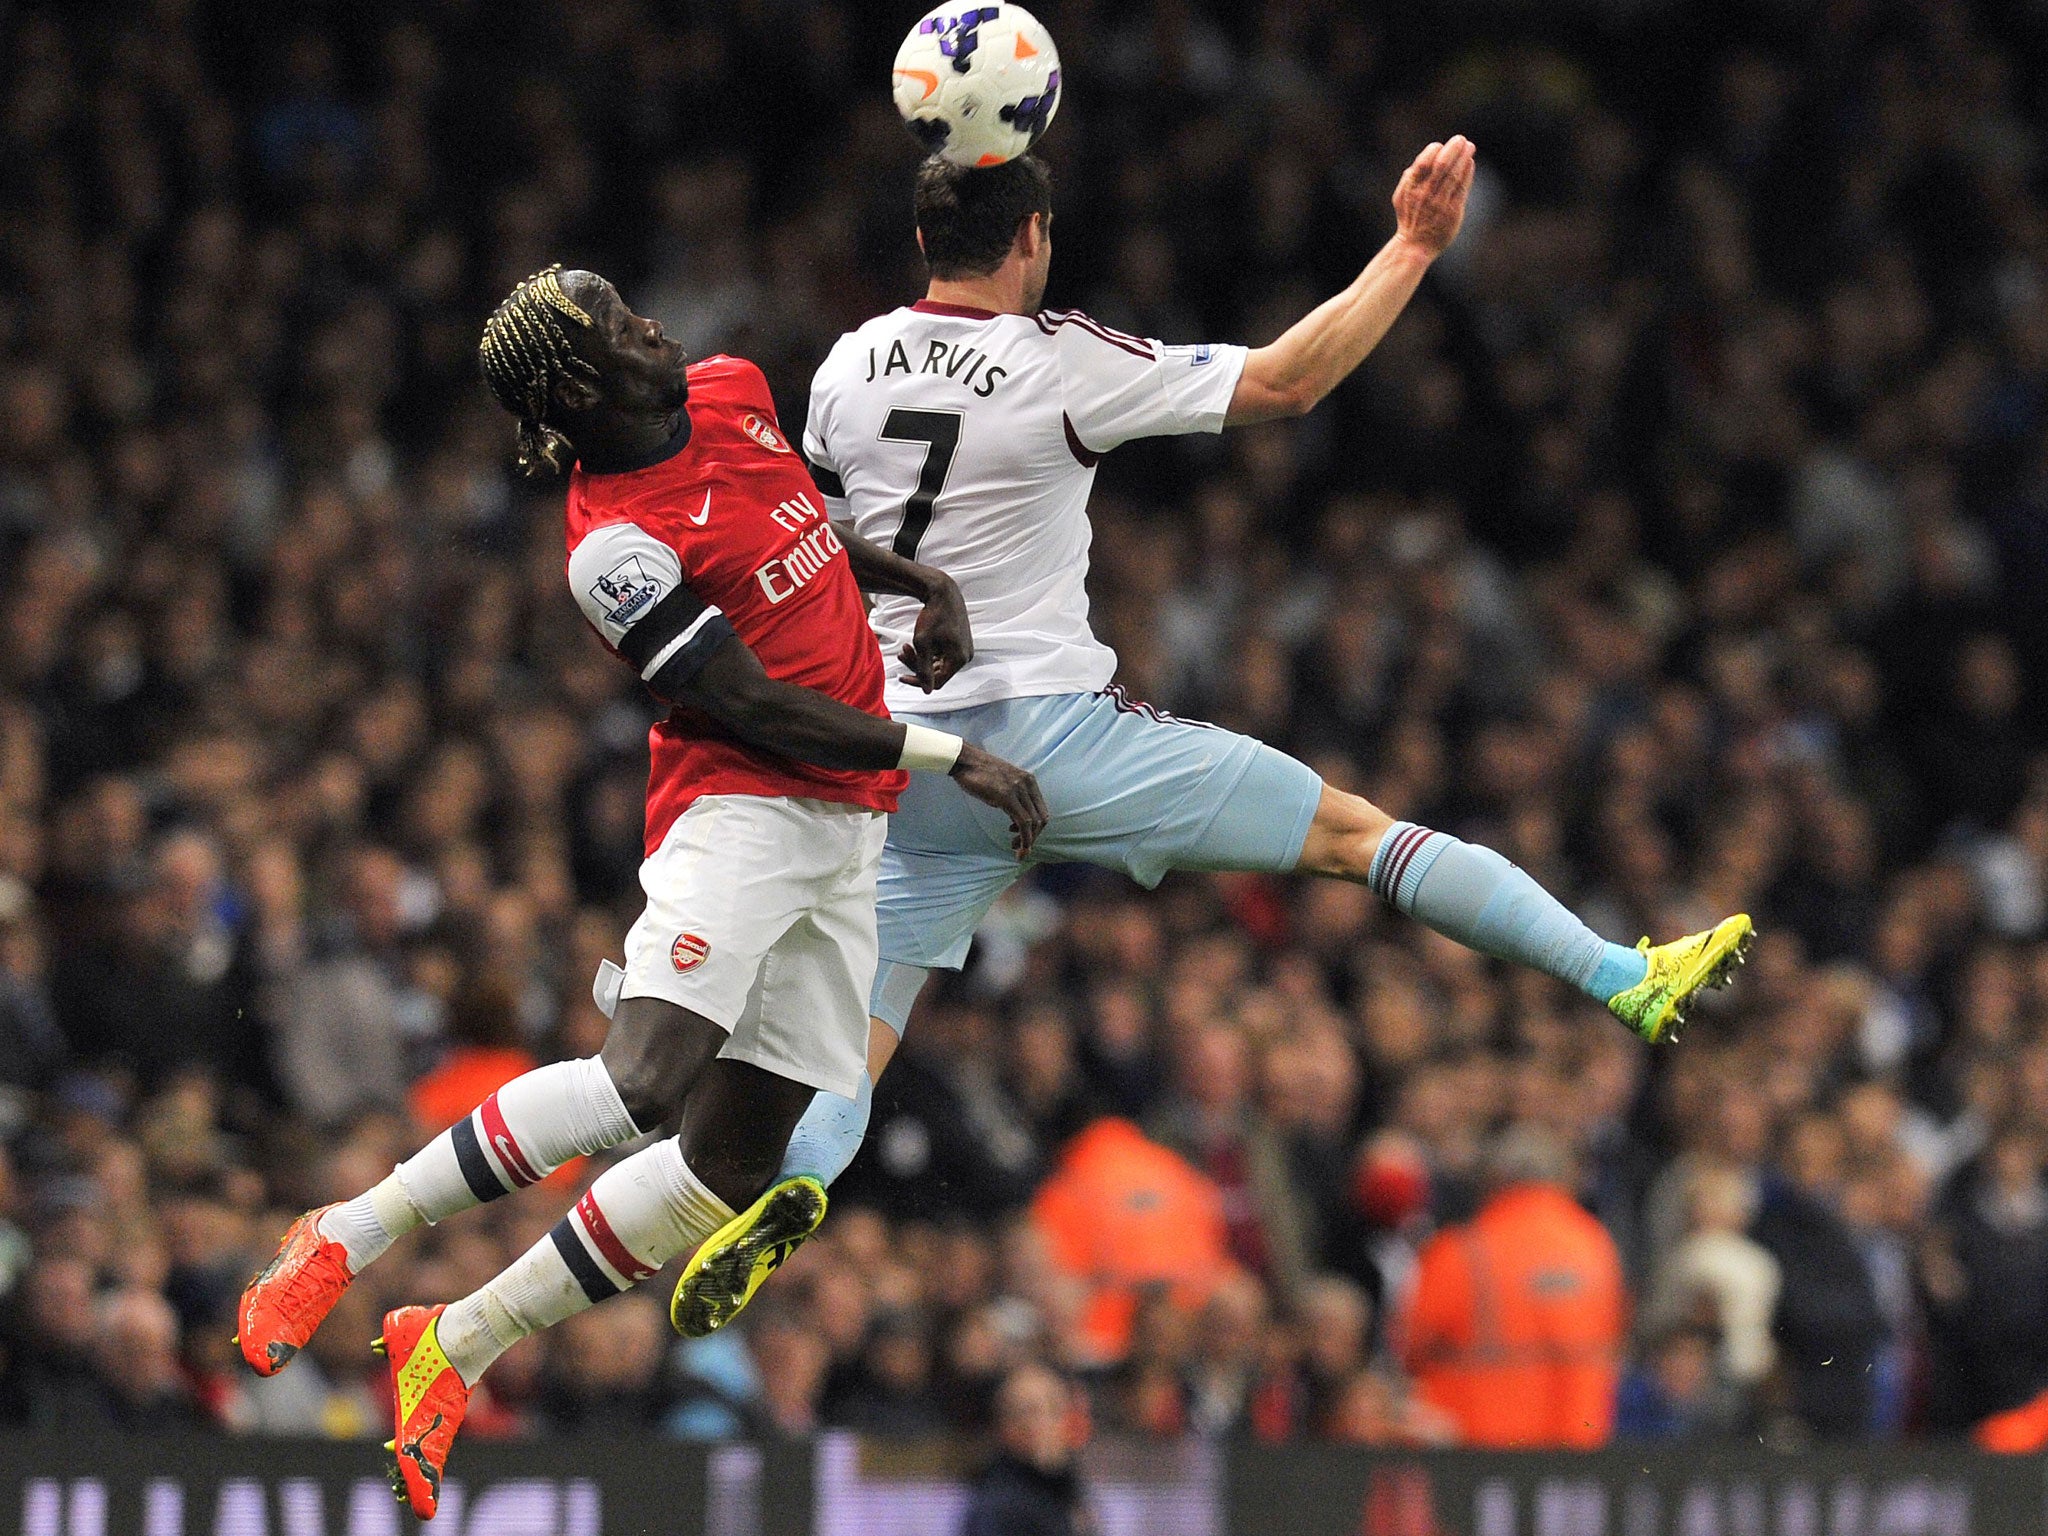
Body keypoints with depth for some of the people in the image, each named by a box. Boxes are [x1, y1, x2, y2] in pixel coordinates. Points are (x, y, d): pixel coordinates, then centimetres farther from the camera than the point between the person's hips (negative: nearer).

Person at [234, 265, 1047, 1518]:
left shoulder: (731, 393, 8)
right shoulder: (617, 549, -17)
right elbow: (756, 708, -18)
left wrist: (923, 582, 14)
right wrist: (948, 755, -16)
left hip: (846, 834, 8)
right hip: (739, 813, -8)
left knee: (730, 1163, 1)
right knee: (641, 1084, -29)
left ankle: (455, 1348, 10)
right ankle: (347, 1238, -14)